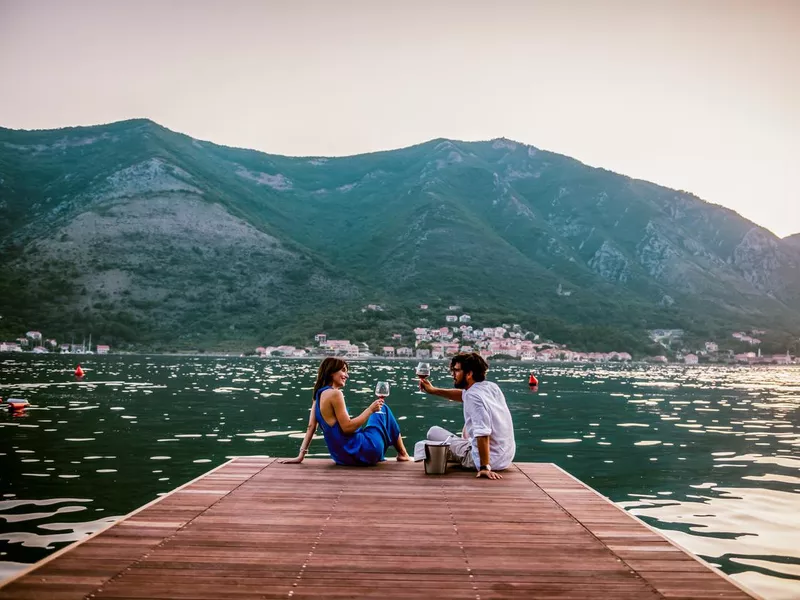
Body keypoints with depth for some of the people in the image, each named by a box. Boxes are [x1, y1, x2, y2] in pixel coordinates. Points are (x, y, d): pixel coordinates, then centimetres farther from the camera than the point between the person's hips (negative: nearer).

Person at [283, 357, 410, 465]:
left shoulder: (319, 394, 8)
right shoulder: (334, 393, -18)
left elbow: (311, 427, 7)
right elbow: (347, 427, -20)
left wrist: (301, 455, 8)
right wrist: (370, 409, -13)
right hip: (359, 453, -9)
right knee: (383, 409, 13)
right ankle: (403, 454, 23)